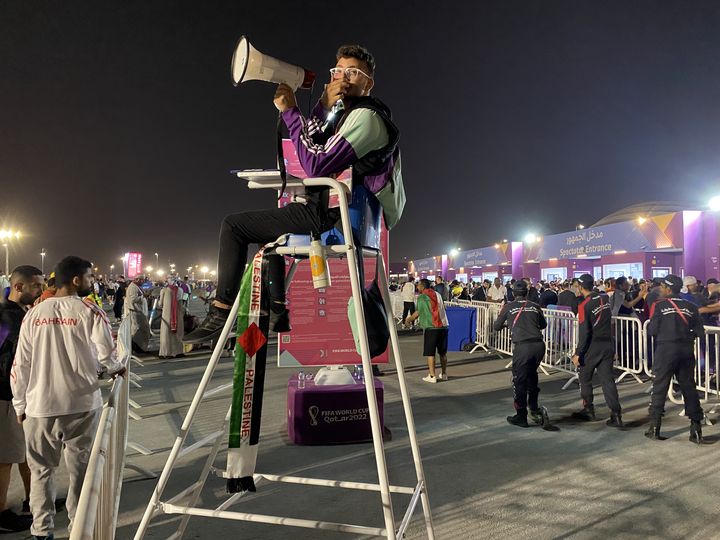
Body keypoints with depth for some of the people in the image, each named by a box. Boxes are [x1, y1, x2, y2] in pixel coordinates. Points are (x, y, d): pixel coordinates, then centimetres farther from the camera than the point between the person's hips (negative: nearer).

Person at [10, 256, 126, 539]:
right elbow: (106, 352, -16)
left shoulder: (33, 314, 2)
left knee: (41, 469, 15)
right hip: (82, 404, -2)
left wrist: (20, 403, 14)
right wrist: (115, 368, 7)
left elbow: (20, 365, 3)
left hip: (39, 406, 3)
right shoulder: (89, 311, -8)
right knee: (80, 468, 11)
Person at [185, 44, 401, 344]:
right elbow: (315, 151, 10)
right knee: (268, 229, 32)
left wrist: (291, 113, -18)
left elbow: (316, 165, -23)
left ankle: (221, 313, -1)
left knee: (234, 225, -5)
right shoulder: (348, 114, 20)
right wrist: (324, 107, -4)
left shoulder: (365, 116, -13)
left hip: (327, 214, -11)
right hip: (333, 210, 11)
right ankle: (278, 313, 27)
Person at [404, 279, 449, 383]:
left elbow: (418, 313, -5)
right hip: (443, 326, 6)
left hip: (431, 327, -6)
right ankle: (444, 374, 21)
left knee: (430, 353, 0)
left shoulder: (422, 297, -4)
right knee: (442, 352, 15)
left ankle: (432, 376, 0)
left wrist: (409, 319, 12)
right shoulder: (437, 294, 15)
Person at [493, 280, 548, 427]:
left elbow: (496, 327, 17)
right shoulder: (535, 306, 14)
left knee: (519, 380, 6)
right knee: (532, 375, 26)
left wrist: (507, 322, 38)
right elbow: (543, 325, 28)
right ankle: (534, 408, 30)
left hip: (522, 347, -4)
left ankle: (521, 417, 13)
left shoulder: (508, 307, 7)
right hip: (539, 345, 4)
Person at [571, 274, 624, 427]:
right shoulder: (605, 298, 2)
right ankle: (616, 415, -2)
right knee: (607, 379, 5)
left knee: (585, 378, 13)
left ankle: (588, 410, 22)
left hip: (592, 346, -5)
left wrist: (578, 353, -12)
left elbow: (584, 332, -17)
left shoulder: (584, 305, -15)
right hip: (608, 345, 5)